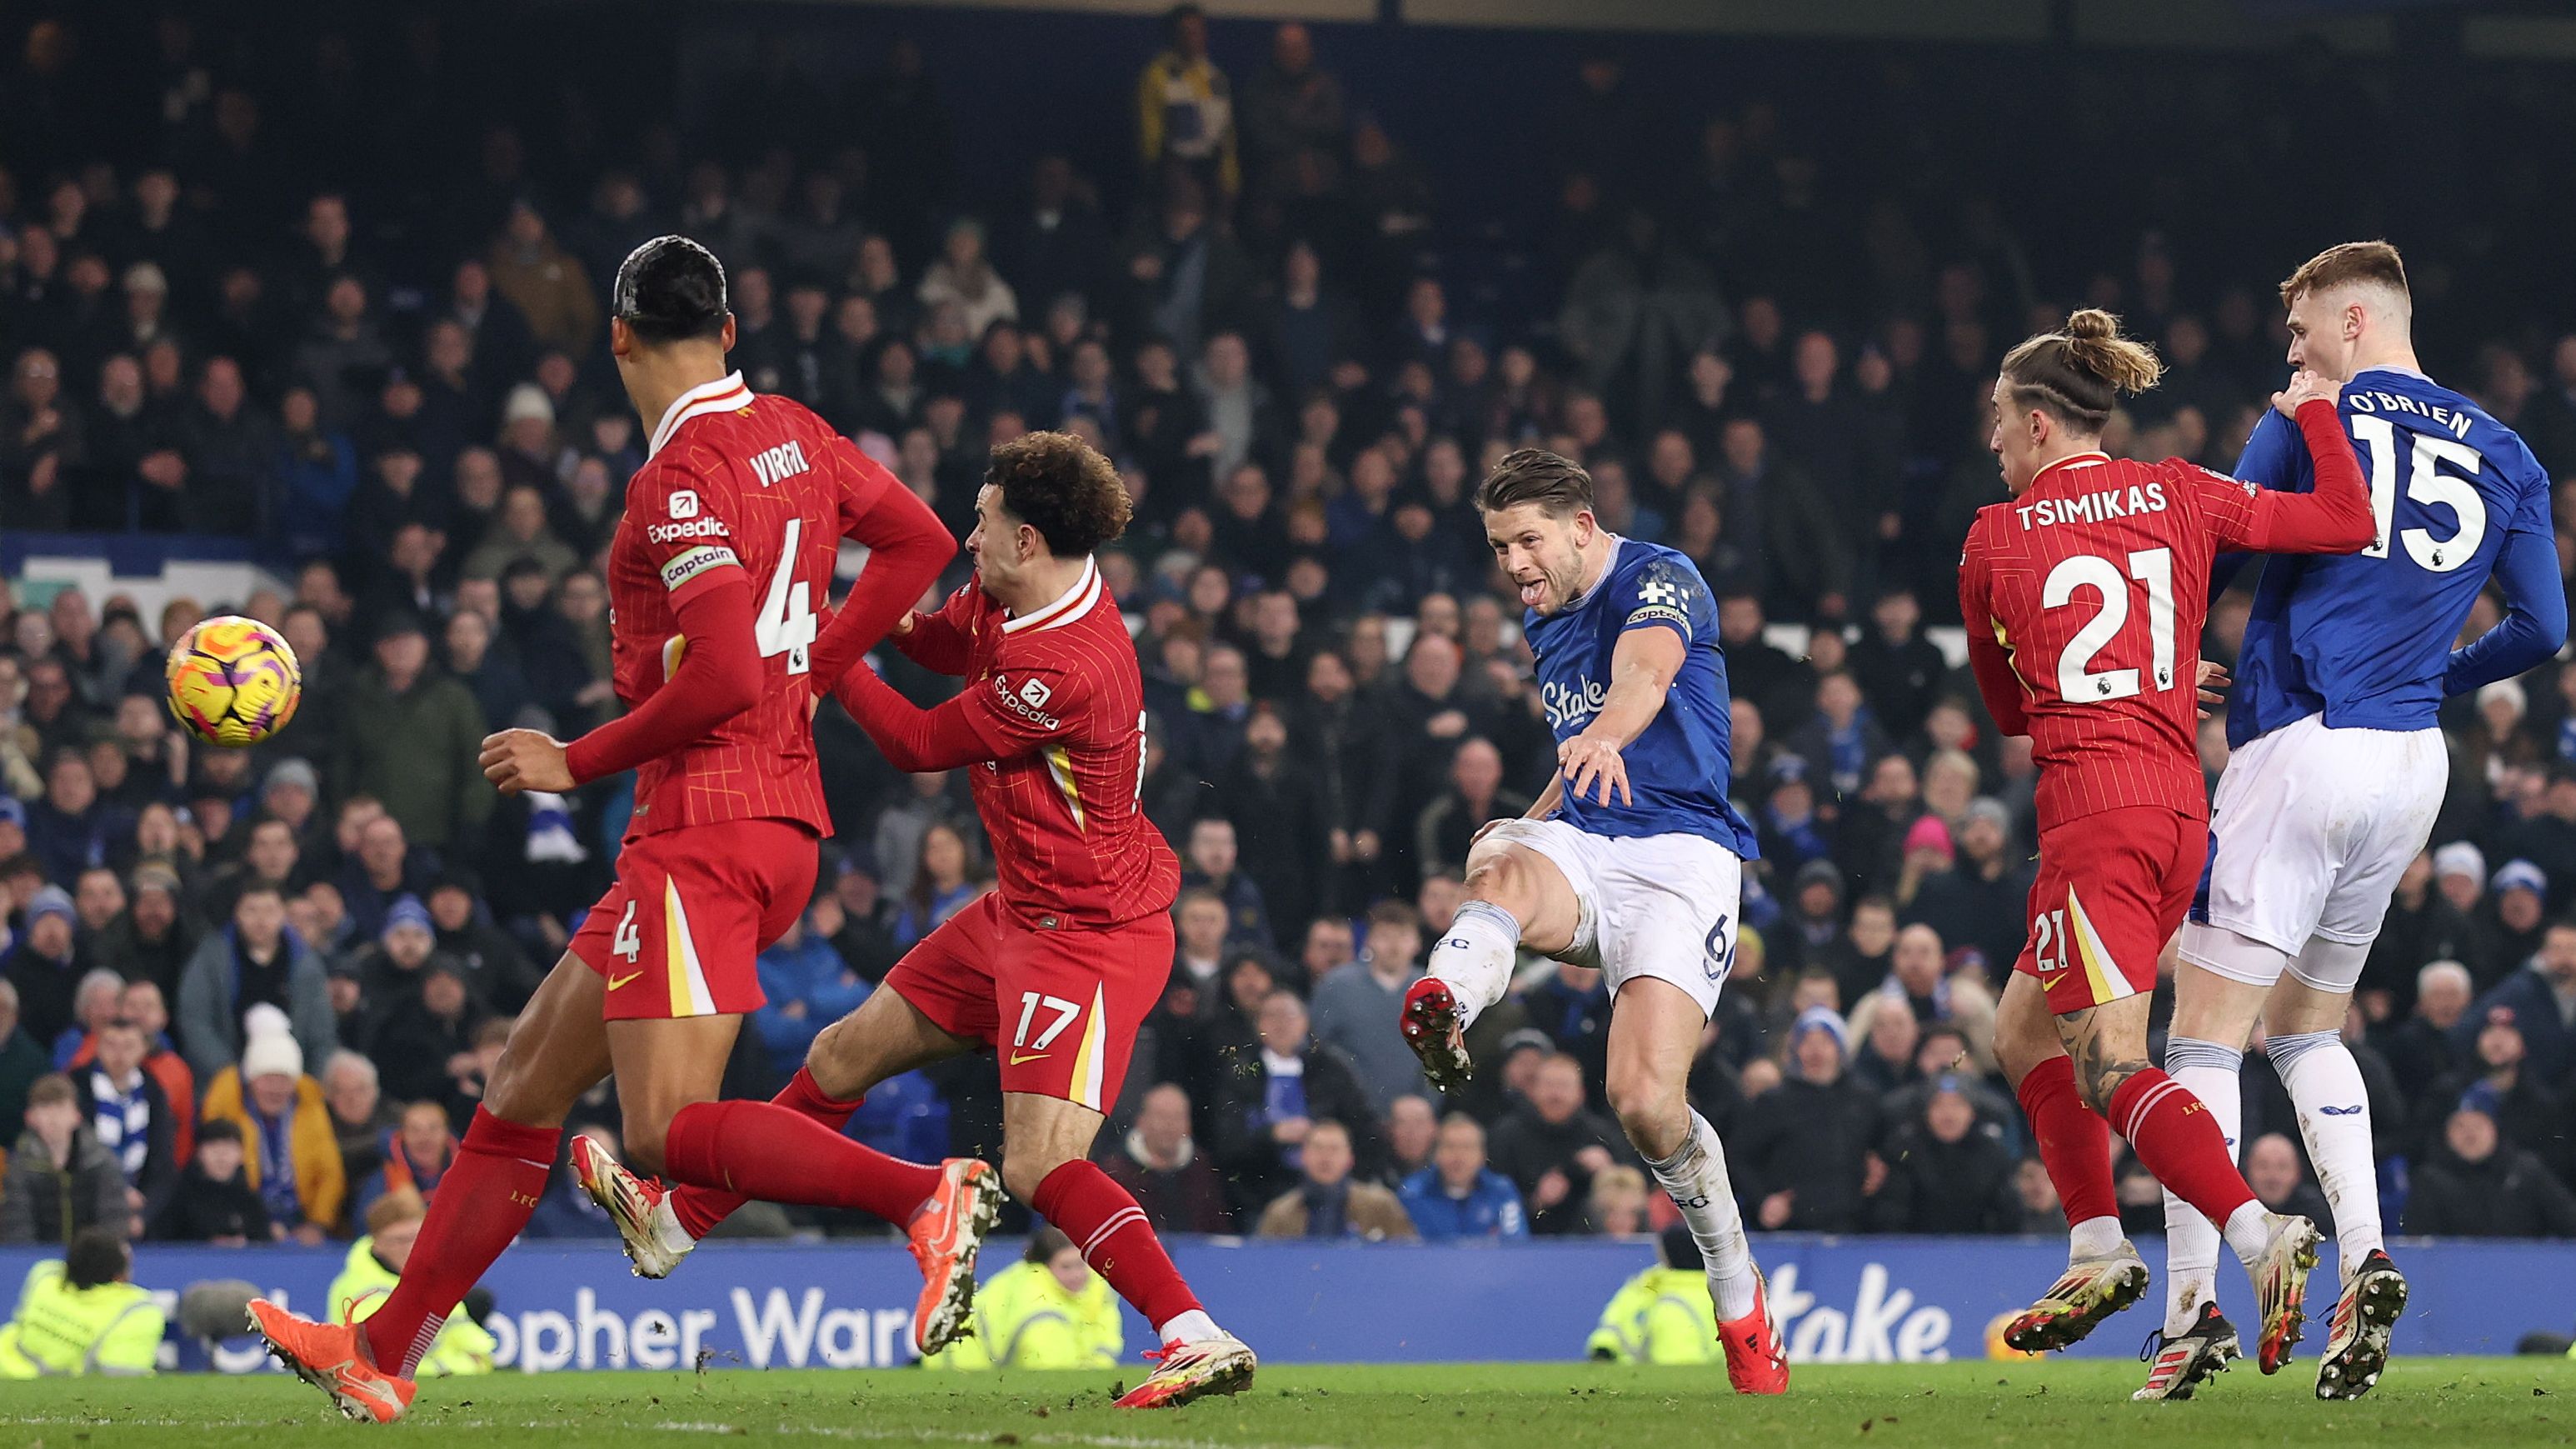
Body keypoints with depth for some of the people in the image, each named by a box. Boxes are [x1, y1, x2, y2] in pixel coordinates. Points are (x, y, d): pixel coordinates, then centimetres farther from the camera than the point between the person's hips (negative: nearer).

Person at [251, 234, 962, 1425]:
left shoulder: (682, 478, -15)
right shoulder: (793, 436, 11)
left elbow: (722, 675, -22)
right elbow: (920, 541, 21)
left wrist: (577, 763, -10)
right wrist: (813, 673, 22)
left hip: (704, 823, -10)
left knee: (667, 1130, -16)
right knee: (527, 1078, 13)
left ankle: (927, 1194, -25)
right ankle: (385, 1352, 17)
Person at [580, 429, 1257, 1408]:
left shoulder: (1064, 670, -29)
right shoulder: (1008, 598, -2)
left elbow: (918, 744, -16)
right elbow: (946, 642, 21)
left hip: (1089, 933, -10)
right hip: (1020, 913, 10)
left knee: (1038, 1165, -24)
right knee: (843, 1056, 21)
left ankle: (1201, 1342, -27)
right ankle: (679, 1224, 37)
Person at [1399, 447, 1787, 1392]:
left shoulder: (1659, 581, -6)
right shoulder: (1543, 623, 20)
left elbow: (1646, 674, -32)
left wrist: (1605, 736, -53)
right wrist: (1537, 817, 19)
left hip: (1679, 859, -6)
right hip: (1582, 852, 6)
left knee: (1645, 1101, -20)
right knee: (1502, 868, -34)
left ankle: (1739, 1293, 5)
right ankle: (1445, 1005, -69)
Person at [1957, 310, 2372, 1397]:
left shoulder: (1993, 542, 2)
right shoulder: (2177, 496, 8)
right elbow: (2349, 525, 3)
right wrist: (2315, 409, 16)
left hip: (2096, 810, -7)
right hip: (2179, 805, 7)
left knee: (2111, 1068, -11)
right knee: (2024, 1031, 20)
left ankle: (2263, 1239, -29)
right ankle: (2098, 1256, 17)